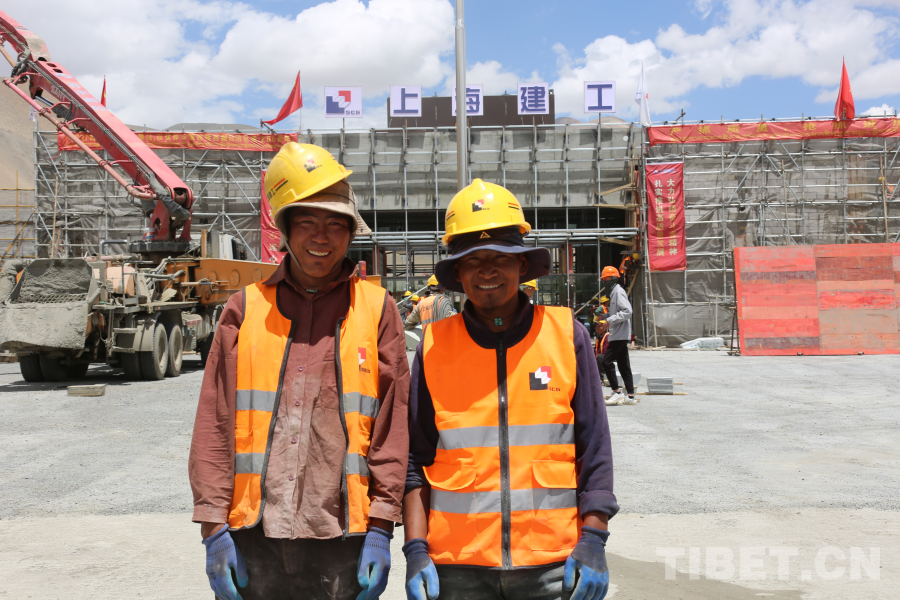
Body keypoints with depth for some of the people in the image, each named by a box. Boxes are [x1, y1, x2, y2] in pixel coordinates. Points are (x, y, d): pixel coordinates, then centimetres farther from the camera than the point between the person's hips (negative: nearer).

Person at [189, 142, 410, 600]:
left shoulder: (376, 311, 3)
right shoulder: (245, 309, 6)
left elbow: (392, 427, 1)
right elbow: (213, 427, 5)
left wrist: (380, 528, -3)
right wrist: (215, 527, 0)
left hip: (342, 540, -1)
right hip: (254, 537, 1)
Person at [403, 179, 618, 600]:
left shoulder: (567, 336, 0)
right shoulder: (434, 346, 0)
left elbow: (594, 451, 1)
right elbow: (415, 460, 3)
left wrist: (592, 542, -4)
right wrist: (415, 550, -3)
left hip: (553, 565, 0)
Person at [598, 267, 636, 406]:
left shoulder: (618, 292, -12)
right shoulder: (614, 292, 19)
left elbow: (627, 311, -21)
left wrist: (610, 319, -21)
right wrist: (605, 315, 11)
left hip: (619, 335, -10)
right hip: (619, 335, 10)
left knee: (607, 361, -10)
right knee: (623, 365, 9)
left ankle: (617, 392, -6)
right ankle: (630, 396, 12)